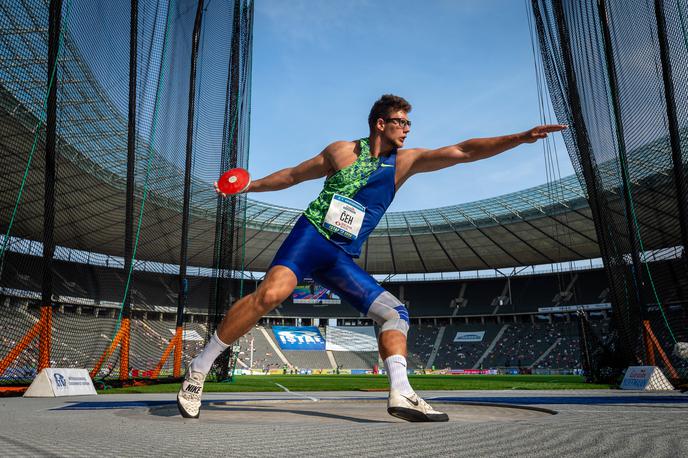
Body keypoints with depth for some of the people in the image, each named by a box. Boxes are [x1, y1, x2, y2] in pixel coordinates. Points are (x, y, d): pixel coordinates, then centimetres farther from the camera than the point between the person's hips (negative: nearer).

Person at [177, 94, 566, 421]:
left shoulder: (405, 161, 10)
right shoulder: (341, 151, 6)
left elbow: (463, 151, 1)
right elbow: (292, 176, 18)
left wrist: (519, 138, -5)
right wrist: (248, 186, 21)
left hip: (343, 259, 4)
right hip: (310, 236, -4)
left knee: (395, 312, -7)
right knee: (272, 293, -27)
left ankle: (401, 394, -9)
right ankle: (199, 369, -14)